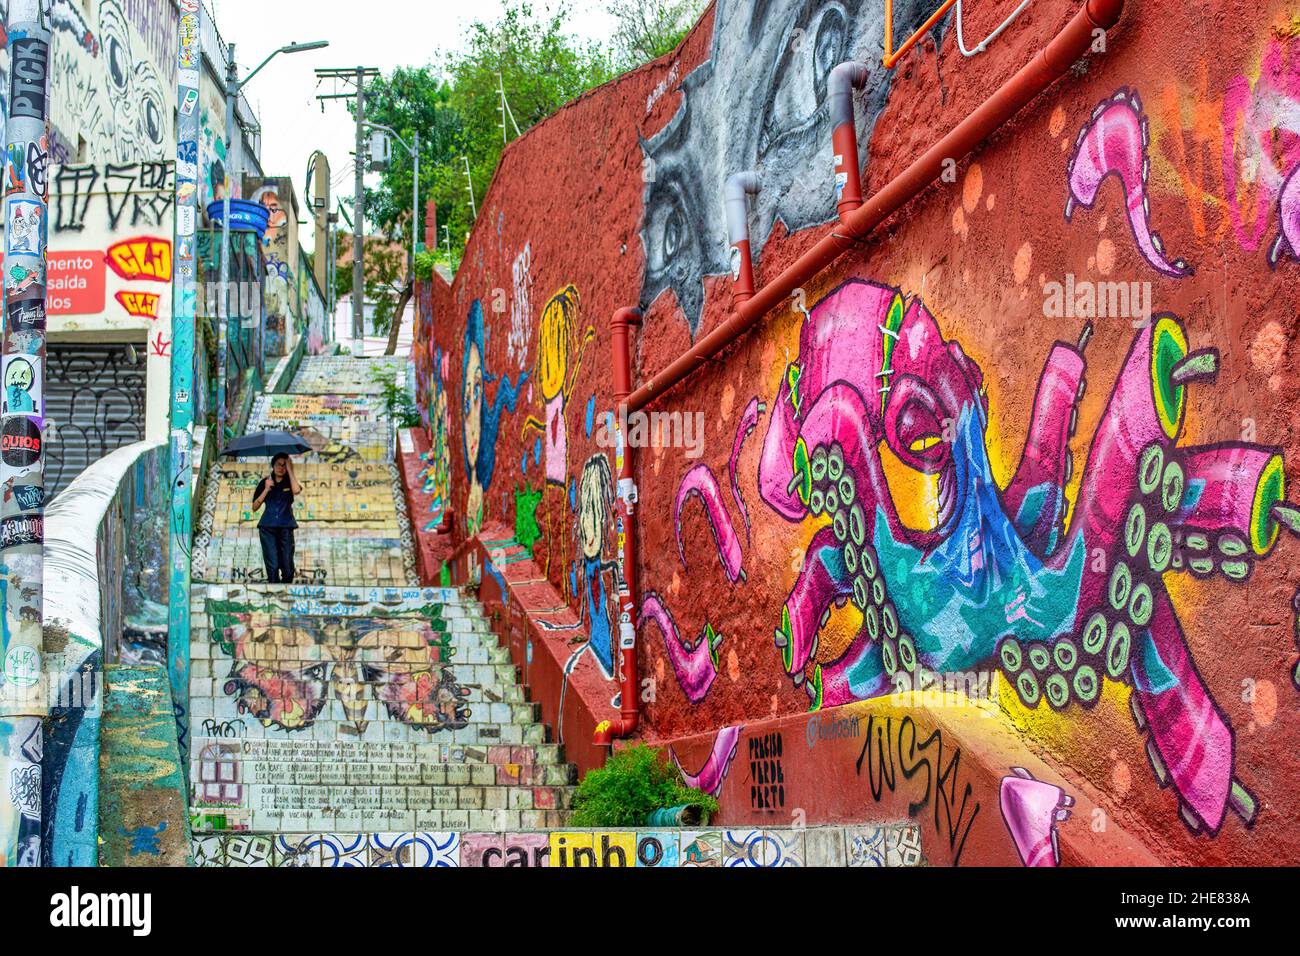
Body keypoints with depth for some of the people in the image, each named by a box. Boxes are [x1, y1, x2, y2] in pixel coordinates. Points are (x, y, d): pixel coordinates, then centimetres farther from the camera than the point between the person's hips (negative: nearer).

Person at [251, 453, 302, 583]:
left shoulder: (289, 482, 8)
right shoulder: (265, 482, 10)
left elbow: (296, 490, -17)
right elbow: (255, 507, 6)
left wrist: (290, 470, -11)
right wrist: (266, 489, -5)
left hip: (286, 527, 0)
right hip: (268, 528, 0)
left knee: (287, 567, -4)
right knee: (272, 566, -7)